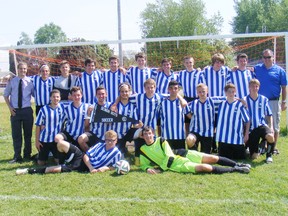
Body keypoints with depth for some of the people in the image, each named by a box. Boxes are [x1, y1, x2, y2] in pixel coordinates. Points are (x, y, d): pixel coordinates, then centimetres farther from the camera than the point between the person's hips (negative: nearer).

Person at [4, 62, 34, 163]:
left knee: (28, 134, 9)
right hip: (15, 111, 0)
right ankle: (17, 156, 14)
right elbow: (6, 95, 8)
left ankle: (27, 154, 23)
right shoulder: (12, 81, 0)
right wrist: (10, 107, -1)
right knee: (16, 134, 4)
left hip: (27, 110, 0)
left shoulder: (30, 81, -3)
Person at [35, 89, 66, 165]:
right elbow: (38, 126, -6)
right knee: (41, 163, 4)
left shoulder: (62, 107, -4)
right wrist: (36, 141, -5)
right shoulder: (44, 109, -10)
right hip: (44, 140, -1)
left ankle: (54, 156, 30)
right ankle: (39, 155, 34)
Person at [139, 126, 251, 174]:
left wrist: (160, 168, -14)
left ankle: (237, 165, 12)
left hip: (182, 154, 4)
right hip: (177, 164, -3)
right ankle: (235, 170, -13)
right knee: (206, 167, -22)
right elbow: (143, 164, 10)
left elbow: (169, 156, -2)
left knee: (212, 158, -5)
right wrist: (148, 168, -14)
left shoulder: (161, 141, 7)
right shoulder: (143, 150, 3)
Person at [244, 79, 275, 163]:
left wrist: (271, 127, -1)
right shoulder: (245, 100, 3)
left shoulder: (264, 99, 9)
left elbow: (269, 115, 14)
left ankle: (269, 155, -7)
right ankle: (257, 149, 34)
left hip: (262, 125, 1)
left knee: (270, 137, -37)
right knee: (254, 156, -5)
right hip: (251, 128, 0)